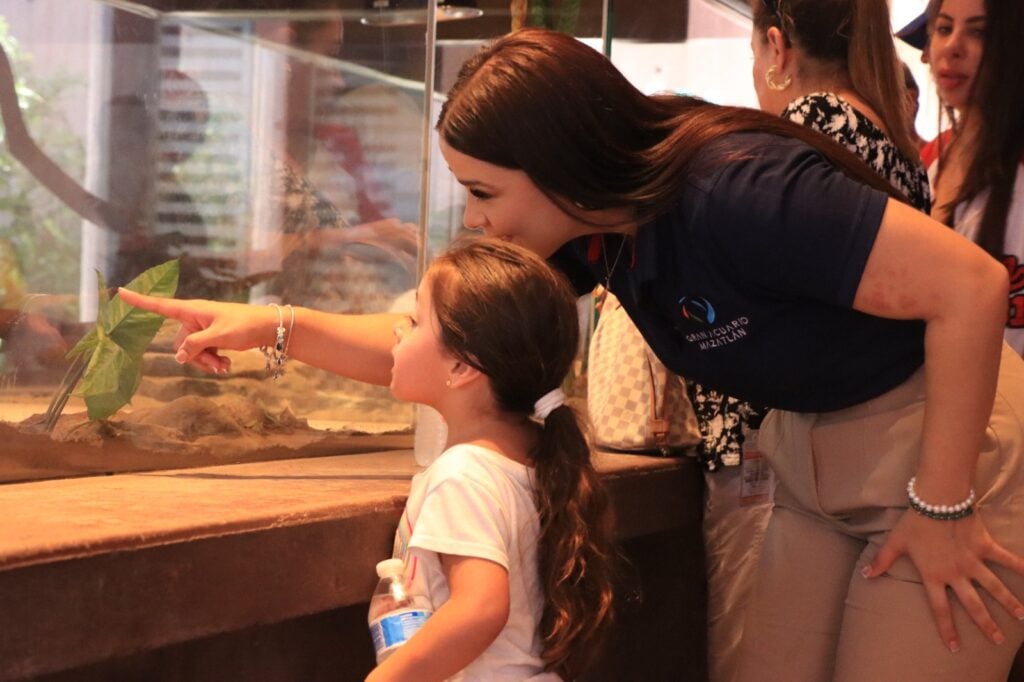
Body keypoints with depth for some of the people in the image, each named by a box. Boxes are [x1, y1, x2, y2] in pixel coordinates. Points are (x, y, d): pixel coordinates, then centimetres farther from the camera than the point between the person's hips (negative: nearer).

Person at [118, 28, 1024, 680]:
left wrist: (942, 505, -22)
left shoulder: (736, 190, -29)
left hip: (947, 451, -8)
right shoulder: (585, 233, -4)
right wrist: (272, 327, -4)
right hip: (812, 461, 8)